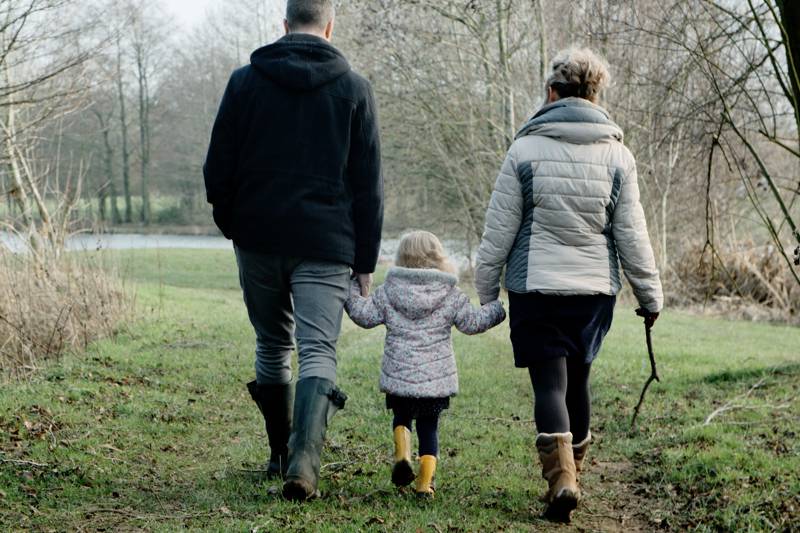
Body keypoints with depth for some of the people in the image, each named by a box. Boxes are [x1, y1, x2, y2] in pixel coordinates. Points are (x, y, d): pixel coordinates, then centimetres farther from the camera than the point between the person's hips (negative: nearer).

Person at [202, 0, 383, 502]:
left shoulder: (246, 80, 3)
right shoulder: (354, 88, 2)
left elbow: (218, 167, 3)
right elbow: (369, 184, 1)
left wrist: (230, 223, 19)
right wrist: (365, 259, 6)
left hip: (258, 239, 2)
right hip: (325, 245, -2)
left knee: (272, 346, 17)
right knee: (319, 352, -4)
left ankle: (281, 454, 27)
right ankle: (304, 461, -23)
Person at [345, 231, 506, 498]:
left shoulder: (388, 293, -1)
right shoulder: (451, 296, -1)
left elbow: (364, 315, 1)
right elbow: (473, 322, 2)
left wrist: (351, 290, 15)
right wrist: (496, 308, 19)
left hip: (399, 376, 0)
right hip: (436, 379, 0)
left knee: (401, 417, 22)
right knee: (429, 427, 10)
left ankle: (402, 453, -6)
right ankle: (425, 481, 1)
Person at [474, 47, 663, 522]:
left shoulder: (525, 150, -4)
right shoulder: (617, 155, 1)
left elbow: (499, 232, -2)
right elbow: (632, 235, 3)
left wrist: (486, 293, 7)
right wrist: (651, 296, 12)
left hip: (536, 287, -3)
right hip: (595, 288, 3)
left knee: (549, 383, -1)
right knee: (577, 380, 16)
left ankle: (562, 479, -16)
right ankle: (572, 473, 28)